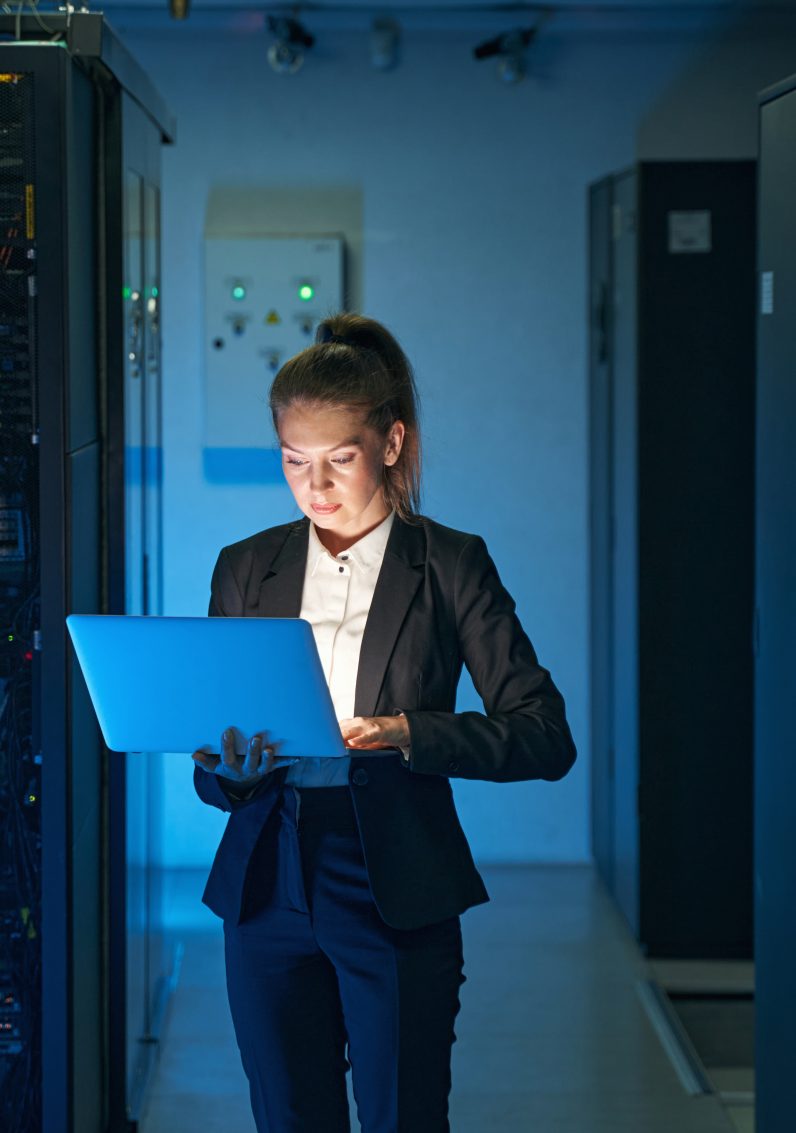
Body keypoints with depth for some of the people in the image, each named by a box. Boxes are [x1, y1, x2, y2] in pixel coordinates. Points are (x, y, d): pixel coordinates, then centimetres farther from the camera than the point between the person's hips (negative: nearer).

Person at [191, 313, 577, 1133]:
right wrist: (228, 768, -12)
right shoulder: (245, 569, 10)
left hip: (396, 896, -3)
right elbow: (210, 774, 12)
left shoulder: (449, 566, 1)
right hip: (267, 890, 3)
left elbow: (545, 736, -6)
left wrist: (409, 733, -19)